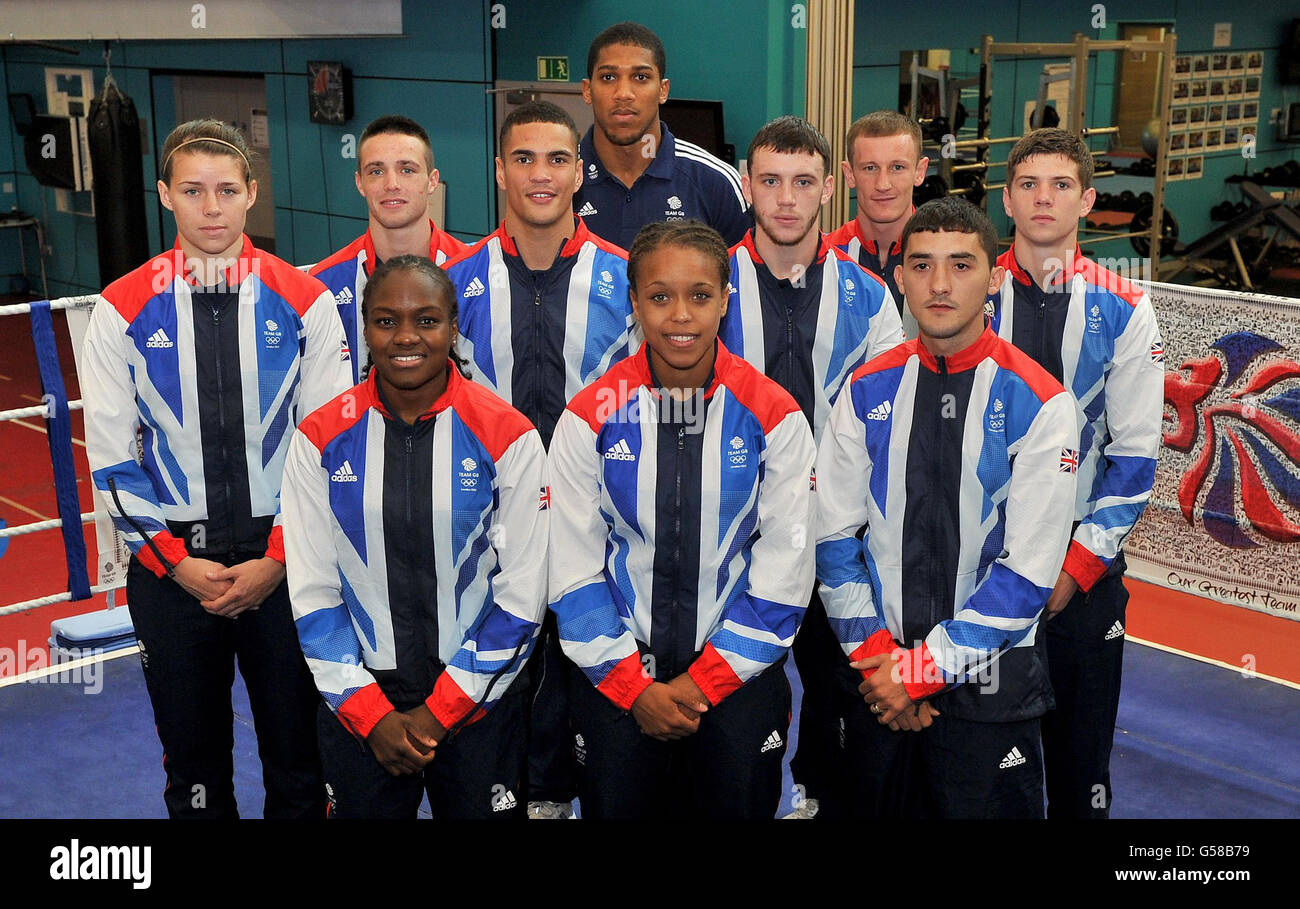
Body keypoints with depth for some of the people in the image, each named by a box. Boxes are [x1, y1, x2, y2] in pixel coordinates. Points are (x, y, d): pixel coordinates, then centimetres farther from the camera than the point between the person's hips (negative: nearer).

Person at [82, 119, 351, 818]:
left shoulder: (304, 302, -2)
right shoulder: (123, 310, -1)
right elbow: (111, 459, 0)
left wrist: (276, 560, -8)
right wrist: (178, 563, -7)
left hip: (284, 564, 0)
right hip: (169, 568, 1)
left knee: (298, 754, 9)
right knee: (194, 764, 13)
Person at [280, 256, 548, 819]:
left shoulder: (507, 437, -9)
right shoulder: (320, 440, -4)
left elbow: (522, 595, -7)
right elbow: (312, 593, -1)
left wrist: (441, 710, -8)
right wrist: (372, 713, -8)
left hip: (477, 703, -1)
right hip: (356, 706, 1)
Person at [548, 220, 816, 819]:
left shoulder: (773, 415, -6)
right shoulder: (590, 416, -5)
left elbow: (785, 568, -4)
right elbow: (573, 567, -2)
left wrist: (705, 681, -7)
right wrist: (635, 684, -7)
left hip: (739, 676, 0)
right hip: (616, 678, 0)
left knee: (738, 804, 7)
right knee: (616, 805, 8)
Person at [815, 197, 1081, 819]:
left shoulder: (1038, 402, -9)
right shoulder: (868, 392, 1)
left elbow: (1030, 569, -12)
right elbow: (835, 534, 2)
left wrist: (923, 668, -13)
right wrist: (875, 653, -8)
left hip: (989, 684, -2)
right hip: (876, 679, 3)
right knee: (867, 806, 15)